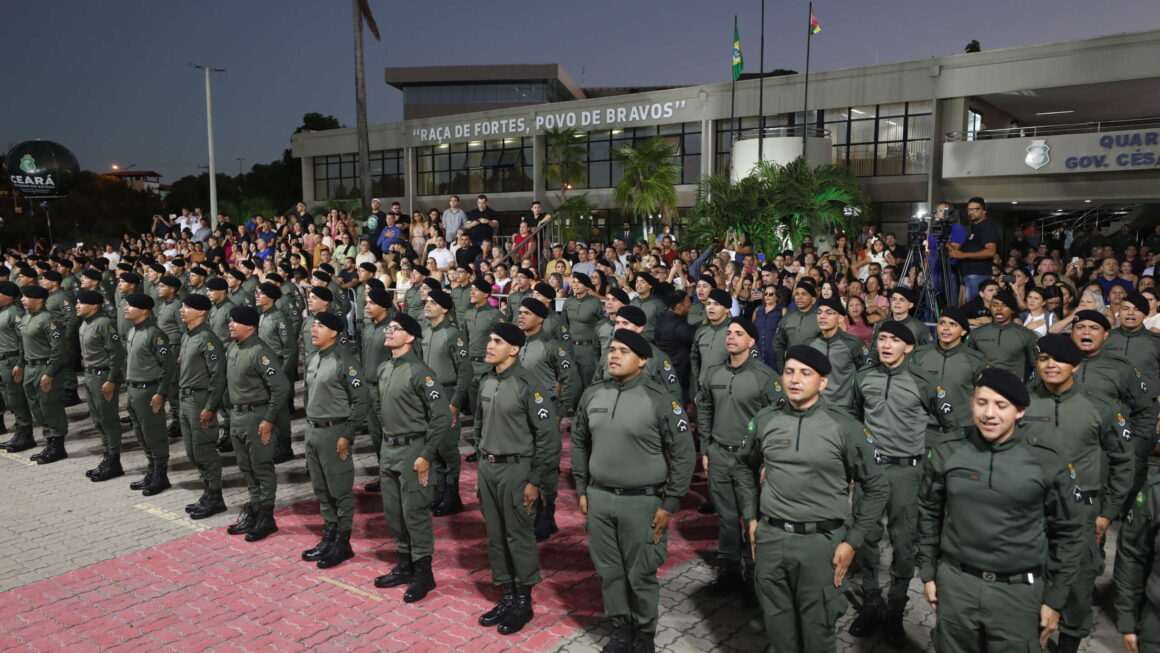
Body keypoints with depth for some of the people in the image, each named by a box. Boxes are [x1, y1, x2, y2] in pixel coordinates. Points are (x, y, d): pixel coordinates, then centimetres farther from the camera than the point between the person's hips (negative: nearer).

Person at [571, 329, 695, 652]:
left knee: (641, 575, 8)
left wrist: (669, 504, -9)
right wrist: (582, 490, 11)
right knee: (609, 571, 15)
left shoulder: (659, 400, -12)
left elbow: (683, 454, -9)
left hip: (642, 501, -4)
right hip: (599, 499, 4)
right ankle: (620, 626, 35)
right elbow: (579, 443, 14)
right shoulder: (592, 395, 2)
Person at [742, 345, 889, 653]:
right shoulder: (764, 420, 2)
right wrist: (751, 518, 13)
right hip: (771, 538, 3)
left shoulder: (845, 427, -8)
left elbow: (876, 487, -1)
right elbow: (748, 469, 18)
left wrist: (853, 542, -4)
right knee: (778, 626, 15)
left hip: (821, 541, -3)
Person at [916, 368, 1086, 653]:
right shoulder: (945, 455, -3)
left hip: (1018, 592, -1)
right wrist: (928, 574, 9)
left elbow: (1067, 533, 1)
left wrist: (1055, 599, 2)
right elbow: (929, 515, 9)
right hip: (955, 585, 2)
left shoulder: (1046, 464, -6)